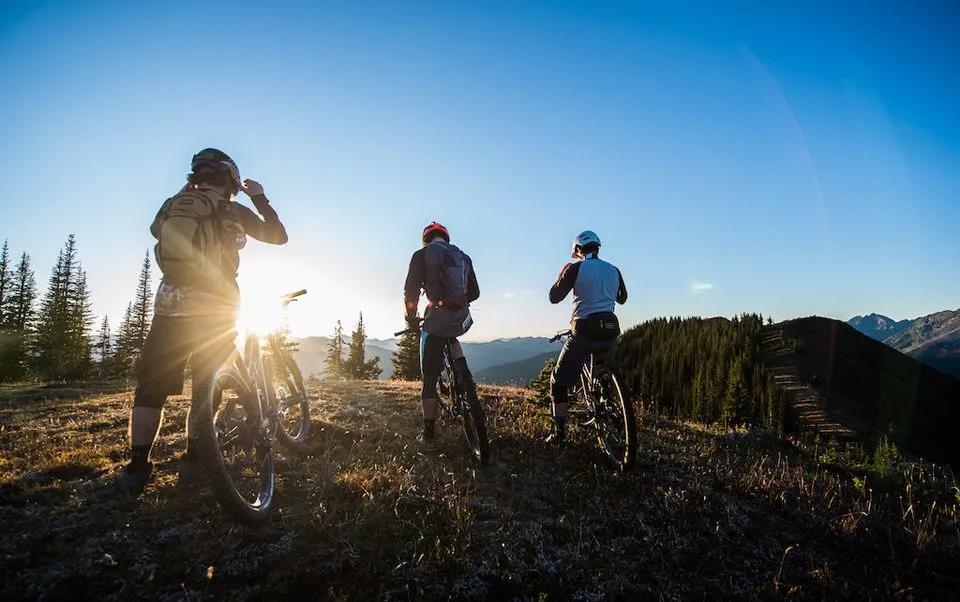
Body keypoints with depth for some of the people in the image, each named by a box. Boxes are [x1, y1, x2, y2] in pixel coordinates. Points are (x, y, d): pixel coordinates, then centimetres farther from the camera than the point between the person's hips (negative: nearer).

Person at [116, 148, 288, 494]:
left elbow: (157, 230, 26)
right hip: (219, 312, -1)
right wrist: (260, 199, 20)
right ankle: (195, 458, 17)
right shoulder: (235, 213, 3)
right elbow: (279, 236, 10)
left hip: (171, 308, 2)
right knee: (206, 390, 10)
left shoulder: (174, 204, 8)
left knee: (151, 388, 7)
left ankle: (138, 467, 5)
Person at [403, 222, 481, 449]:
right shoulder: (463, 256, 16)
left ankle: (429, 436, 14)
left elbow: (411, 292, -6)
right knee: (451, 339, 39)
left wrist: (411, 318, 10)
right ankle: (467, 380, 19)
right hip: (462, 320, 4)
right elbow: (474, 293, 17)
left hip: (437, 320, -4)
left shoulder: (422, 254, 1)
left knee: (430, 379, 7)